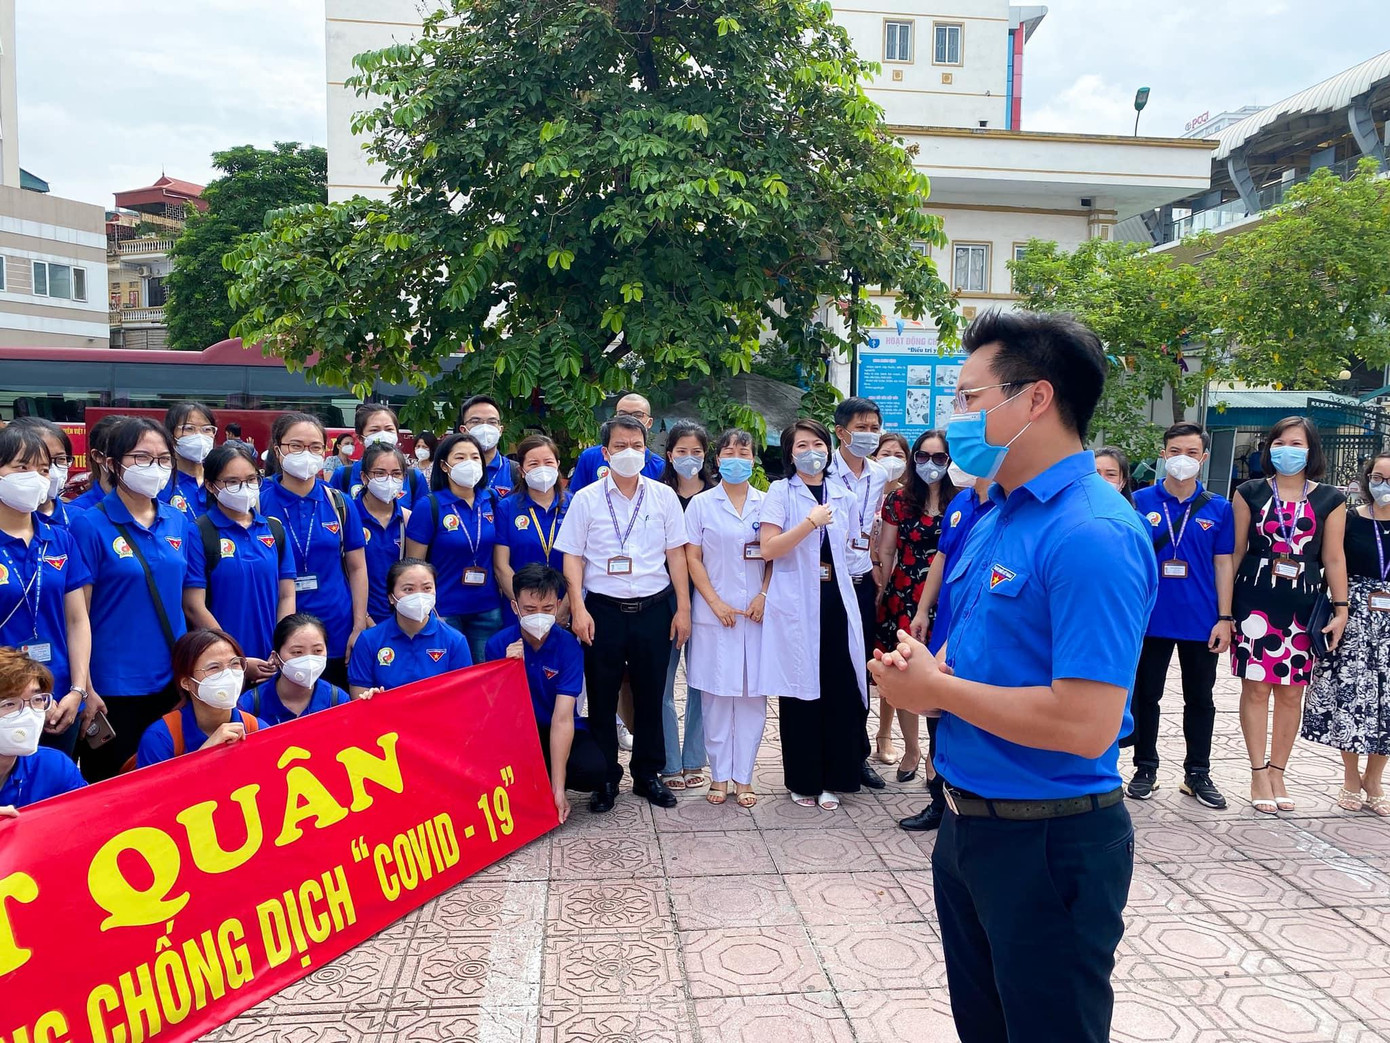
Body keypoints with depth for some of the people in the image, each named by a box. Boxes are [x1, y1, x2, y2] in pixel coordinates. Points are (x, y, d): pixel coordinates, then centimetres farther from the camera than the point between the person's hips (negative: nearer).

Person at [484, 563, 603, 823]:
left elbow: (562, 718, -24)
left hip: (557, 732, 0)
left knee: (594, 770, -29)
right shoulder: (498, 644, -11)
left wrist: (557, 786, -30)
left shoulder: (568, 646, -16)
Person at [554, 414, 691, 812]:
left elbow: (676, 554, 6)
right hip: (603, 610, -1)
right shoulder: (586, 499, 1)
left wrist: (682, 608, 2)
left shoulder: (663, 496, 4)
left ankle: (648, 774, 24)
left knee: (650, 694, 9)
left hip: (654, 608, 1)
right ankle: (606, 777, 20)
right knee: (602, 696, 6)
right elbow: (572, 557, 0)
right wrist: (578, 609, -9)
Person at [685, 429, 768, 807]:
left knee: (753, 694, 2)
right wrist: (716, 602, -8)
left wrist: (764, 596, -7)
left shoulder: (767, 504, 8)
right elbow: (692, 558, 1)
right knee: (716, 694, 2)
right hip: (714, 614, -1)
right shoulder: (701, 504, 3)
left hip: (757, 613, 1)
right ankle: (719, 776, 12)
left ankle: (743, 777, 12)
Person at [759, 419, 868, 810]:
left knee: (840, 690, 1)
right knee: (800, 692, 1)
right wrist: (810, 522, -20)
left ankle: (832, 779, 15)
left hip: (836, 601, 4)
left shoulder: (844, 495, 11)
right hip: (795, 602, -3)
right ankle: (803, 780, 14)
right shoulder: (780, 492, -1)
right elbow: (768, 549, -12)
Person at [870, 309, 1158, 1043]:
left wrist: (937, 688, -17)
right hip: (969, 822, 9)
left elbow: (1086, 724, -29)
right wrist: (921, 670, -4)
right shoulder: (993, 519, 7)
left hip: (1048, 842, -9)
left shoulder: (1092, 534, -23)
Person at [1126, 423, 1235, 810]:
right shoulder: (1140, 502, -2)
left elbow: (1223, 564, 3)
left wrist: (1225, 618, -2)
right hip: (1150, 619, -1)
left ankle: (1198, 774, 24)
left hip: (1201, 622, 1)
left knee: (1200, 700, 11)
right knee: (1146, 695, 9)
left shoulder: (1219, 508, 1)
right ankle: (1145, 769, 22)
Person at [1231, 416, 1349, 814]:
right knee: (1256, 687, -1)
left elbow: (1334, 559, 6)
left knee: (1291, 691, 6)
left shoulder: (1329, 500, 6)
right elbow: (1235, 552, 4)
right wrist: (1222, 605, 1)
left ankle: (1277, 773, 17)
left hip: (1304, 605, 1)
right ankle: (1259, 775, 7)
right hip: (1256, 601, -1)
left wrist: (1340, 609, 0)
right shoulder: (1250, 493, 4)